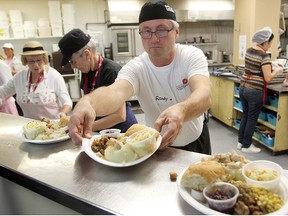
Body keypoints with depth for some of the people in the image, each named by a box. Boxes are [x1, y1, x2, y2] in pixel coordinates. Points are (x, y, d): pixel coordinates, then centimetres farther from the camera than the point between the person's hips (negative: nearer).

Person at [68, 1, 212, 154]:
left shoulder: (193, 56, -18)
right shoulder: (135, 68, -19)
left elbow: (204, 96, -36)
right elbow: (116, 91, -40)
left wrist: (181, 110, -58)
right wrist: (87, 102, -62)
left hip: (196, 140, 0)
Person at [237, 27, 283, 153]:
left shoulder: (249, 51, 6)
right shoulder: (264, 56, -16)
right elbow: (268, 78, -16)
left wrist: (271, 65, 18)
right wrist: (277, 71, 1)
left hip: (243, 88, 7)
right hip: (255, 91, -7)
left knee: (245, 115, 18)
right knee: (252, 119, 6)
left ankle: (240, 142, 27)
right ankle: (246, 146, 18)